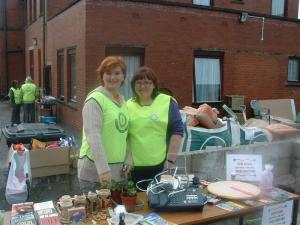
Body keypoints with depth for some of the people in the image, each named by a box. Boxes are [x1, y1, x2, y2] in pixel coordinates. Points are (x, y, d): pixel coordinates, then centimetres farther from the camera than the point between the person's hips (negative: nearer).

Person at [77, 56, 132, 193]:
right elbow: (93, 137, -21)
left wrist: (128, 160, 6)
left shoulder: (122, 101, 10)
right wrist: (103, 169, -26)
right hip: (95, 171, -7)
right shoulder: (95, 100, -13)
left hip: (117, 170, 7)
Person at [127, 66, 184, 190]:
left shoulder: (167, 102, -1)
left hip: (161, 165, -3)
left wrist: (170, 160, -9)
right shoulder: (128, 106, 8)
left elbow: (177, 131, -4)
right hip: (135, 167, 3)